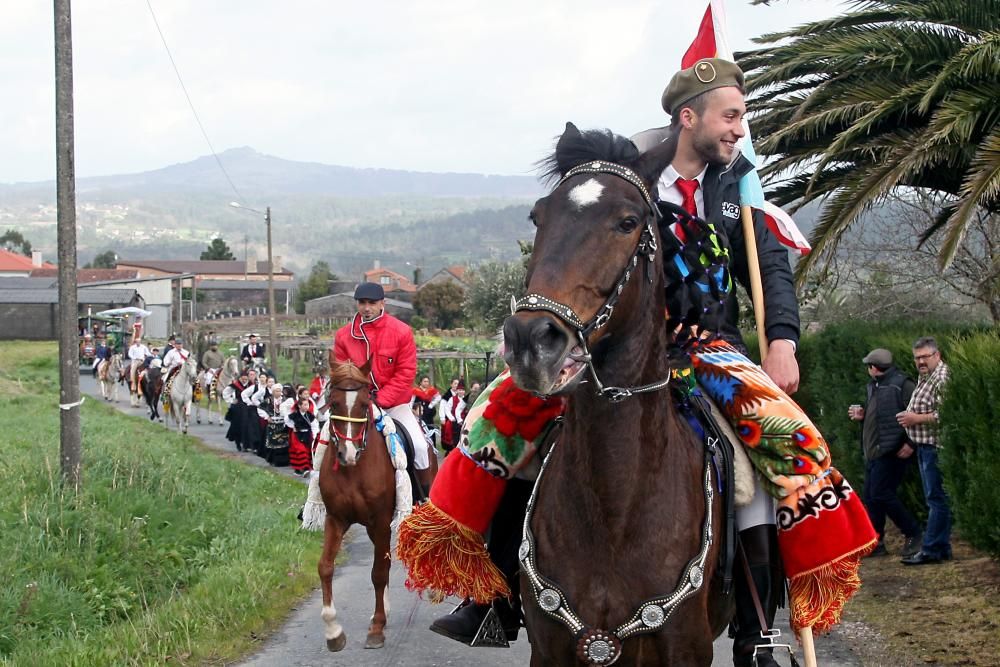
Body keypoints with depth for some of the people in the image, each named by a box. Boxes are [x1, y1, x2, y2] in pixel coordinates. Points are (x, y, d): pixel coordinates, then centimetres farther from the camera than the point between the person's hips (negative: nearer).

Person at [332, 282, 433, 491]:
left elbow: (406, 373, -9)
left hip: (395, 404, -2)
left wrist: (380, 401, -17)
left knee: (419, 446, -16)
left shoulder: (401, 332, -8)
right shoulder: (344, 335, -2)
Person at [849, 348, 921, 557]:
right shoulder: (875, 387, 19)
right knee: (871, 498, 8)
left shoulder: (901, 385, -12)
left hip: (891, 452, -10)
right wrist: (862, 416, 12)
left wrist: (911, 443, -24)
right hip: (873, 453, 10)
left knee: (881, 494, -14)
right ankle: (876, 543, 14)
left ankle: (913, 534, -2)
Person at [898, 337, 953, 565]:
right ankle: (942, 547, 16)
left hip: (936, 447, -10)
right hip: (925, 446, 10)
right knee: (934, 499, 12)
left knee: (936, 499, -8)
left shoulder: (943, 378, -14)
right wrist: (909, 417, 8)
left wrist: (917, 419, -17)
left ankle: (931, 550, -8)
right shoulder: (924, 378, 18)